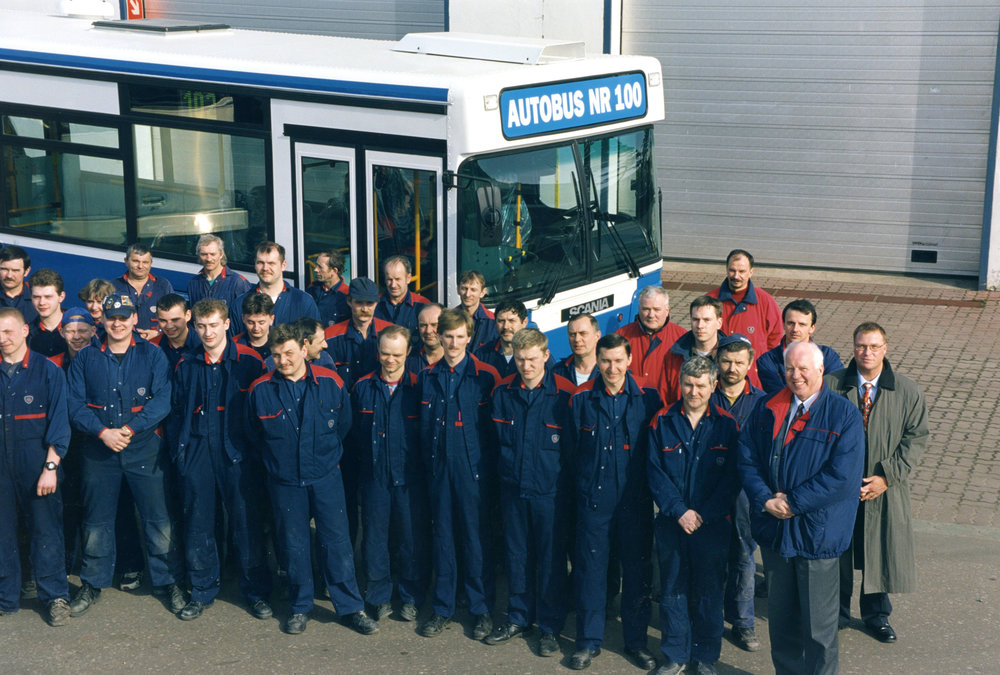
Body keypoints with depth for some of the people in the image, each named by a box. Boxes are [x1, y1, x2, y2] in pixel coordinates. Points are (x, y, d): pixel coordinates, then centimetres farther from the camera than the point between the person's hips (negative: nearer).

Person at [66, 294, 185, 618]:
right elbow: (76, 405, 0)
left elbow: (162, 400, -8)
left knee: (159, 519, -1)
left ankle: (167, 581, 14)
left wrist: (130, 429, -17)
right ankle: (93, 584, 24)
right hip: (98, 451, 2)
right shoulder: (85, 358, 6)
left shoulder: (152, 355, 1)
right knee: (96, 520, 10)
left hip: (145, 448, -1)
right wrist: (102, 431, -15)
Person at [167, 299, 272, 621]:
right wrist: (178, 451, 5)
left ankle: (255, 591, 14)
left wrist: (256, 451, -4)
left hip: (237, 455, -3)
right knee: (198, 524, 7)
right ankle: (202, 591, 21)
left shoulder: (249, 362, -2)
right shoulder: (186, 365, 8)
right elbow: (175, 412, 13)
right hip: (197, 454, 3)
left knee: (245, 522, 1)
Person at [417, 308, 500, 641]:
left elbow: (495, 426, -2)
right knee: (442, 536, 9)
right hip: (439, 468, 3)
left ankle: (481, 609, 14)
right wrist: (428, 463, 5)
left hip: (473, 468, -3)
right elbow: (423, 425, 12)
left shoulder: (485, 376, -3)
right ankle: (442, 608, 20)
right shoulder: (427, 377, 8)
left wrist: (489, 464, -6)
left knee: (476, 537, 2)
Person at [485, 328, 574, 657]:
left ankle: (550, 627, 18)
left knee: (551, 558, 5)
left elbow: (574, 444, -5)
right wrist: (506, 471, 10)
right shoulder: (503, 392, 1)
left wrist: (568, 483, -3)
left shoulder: (563, 394, -11)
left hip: (550, 491, -4)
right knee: (516, 555, 14)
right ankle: (518, 617, 30)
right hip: (513, 488, 4)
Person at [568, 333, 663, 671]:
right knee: (590, 570, 5)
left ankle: (636, 640, 22)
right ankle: (589, 640, 19)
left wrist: (651, 487, 1)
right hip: (593, 500, 0)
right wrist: (585, 483, 6)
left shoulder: (648, 398, -2)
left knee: (637, 570, 7)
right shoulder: (582, 399, 0)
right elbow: (574, 447, 8)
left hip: (636, 500, 0)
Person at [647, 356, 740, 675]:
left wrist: (704, 515, -12)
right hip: (671, 522, 1)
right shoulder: (662, 422, 0)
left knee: (709, 591, 8)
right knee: (672, 589, 7)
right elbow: (655, 472, -3)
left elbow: (731, 477, -5)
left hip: (712, 524, -1)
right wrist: (679, 511, -12)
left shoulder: (726, 425, -2)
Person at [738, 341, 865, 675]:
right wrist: (766, 500, -13)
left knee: (818, 623, 6)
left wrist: (793, 502, -16)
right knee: (780, 616, 16)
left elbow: (842, 475, -16)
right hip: (773, 530, 4)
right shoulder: (766, 409, 5)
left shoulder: (844, 415, -9)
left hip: (817, 532, -4)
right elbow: (747, 459, 2)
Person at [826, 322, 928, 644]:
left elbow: (916, 438, -2)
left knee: (881, 551, 11)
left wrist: (887, 477, -12)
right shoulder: (831, 385, -7)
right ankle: (836, 612, 31)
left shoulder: (908, 391, -5)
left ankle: (876, 614, 32)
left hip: (886, 488, 1)